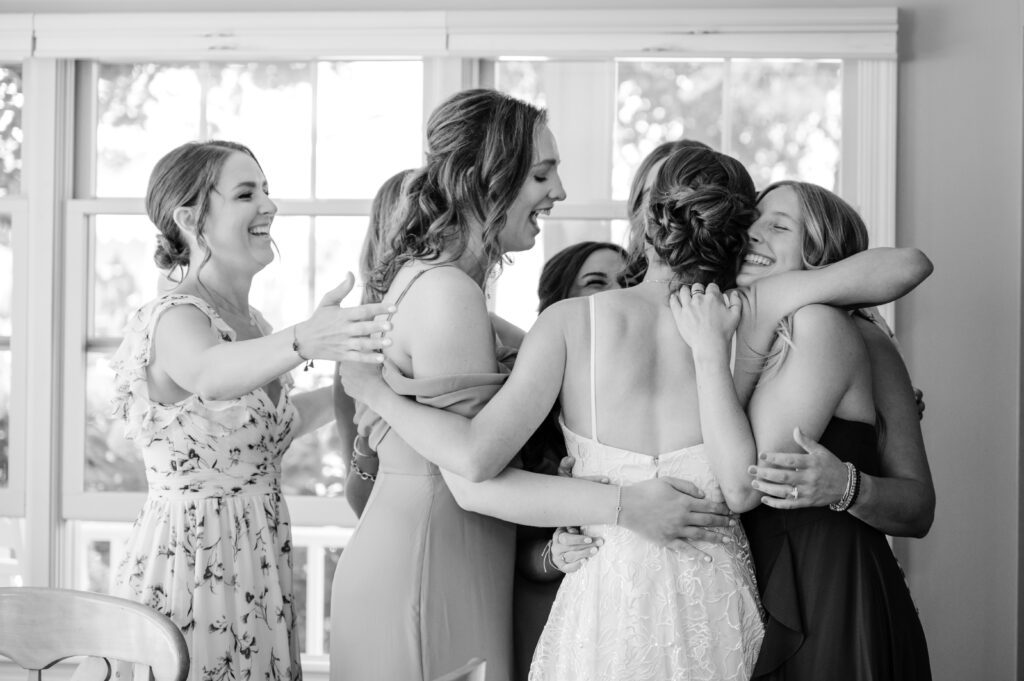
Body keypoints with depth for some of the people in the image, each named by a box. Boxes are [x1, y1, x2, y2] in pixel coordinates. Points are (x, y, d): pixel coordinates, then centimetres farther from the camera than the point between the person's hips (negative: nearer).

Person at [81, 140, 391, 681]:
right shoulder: (173, 320, -15)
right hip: (188, 565, -8)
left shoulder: (251, 323, 11)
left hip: (257, 566, 8)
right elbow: (209, 374, -39)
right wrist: (303, 341, -57)